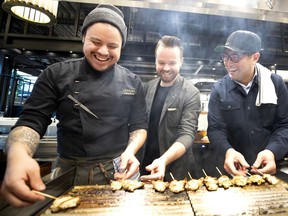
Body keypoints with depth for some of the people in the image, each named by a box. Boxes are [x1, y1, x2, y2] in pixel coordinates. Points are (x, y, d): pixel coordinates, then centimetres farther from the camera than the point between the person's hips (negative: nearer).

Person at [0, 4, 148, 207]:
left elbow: (139, 125, 2)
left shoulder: (132, 81, -1)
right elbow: (33, 120, -6)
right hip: (68, 173, 0)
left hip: (120, 170, 1)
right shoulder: (57, 74, -3)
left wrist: (130, 151, -17)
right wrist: (18, 154, -26)